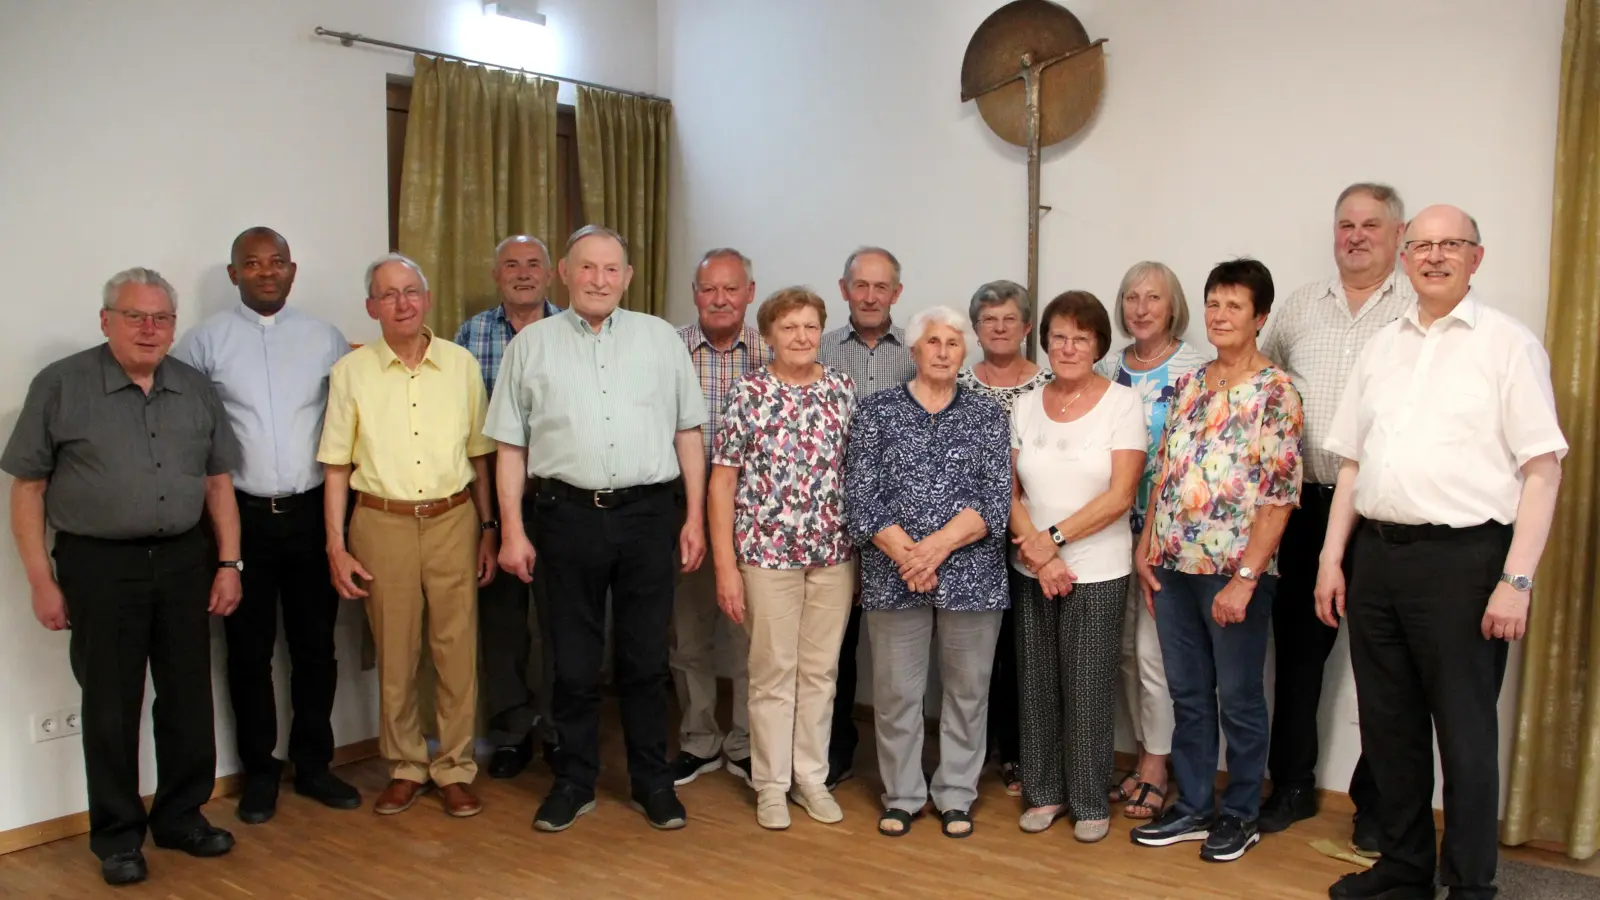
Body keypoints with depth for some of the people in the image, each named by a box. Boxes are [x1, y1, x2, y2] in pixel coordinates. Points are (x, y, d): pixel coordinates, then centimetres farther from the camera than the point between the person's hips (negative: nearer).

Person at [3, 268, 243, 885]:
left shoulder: (195, 389, 8)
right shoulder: (60, 386, -3)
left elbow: (218, 481, 11)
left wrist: (228, 563, 5)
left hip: (184, 561, 4)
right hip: (99, 565, -3)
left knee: (189, 698, 10)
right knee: (111, 706, 7)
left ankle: (181, 816, 27)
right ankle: (117, 836, 21)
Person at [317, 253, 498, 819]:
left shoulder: (462, 365, 5)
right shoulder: (351, 373, 2)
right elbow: (336, 467, 4)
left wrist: (487, 528, 9)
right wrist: (336, 546, -1)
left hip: (453, 521, 1)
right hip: (382, 523, 0)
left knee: (457, 650, 3)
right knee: (394, 655, 7)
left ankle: (454, 769, 18)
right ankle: (406, 767, 24)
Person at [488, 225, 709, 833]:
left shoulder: (661, 338, 8)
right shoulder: (532, 344, 6)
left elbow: (688, 433, 8)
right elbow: (511, 445, 5)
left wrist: (695, 517, 3)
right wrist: (513, 530, -1)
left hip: (650, 514, 0)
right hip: (569, 515, 0)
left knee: (646, 659, 9)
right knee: (574, 662, 8)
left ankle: (652, 782, 23)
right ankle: (573, 782, 24)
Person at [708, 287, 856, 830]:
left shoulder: (843, 390, 4)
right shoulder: (748, 394, -4)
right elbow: (722, 483, -4)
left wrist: (862, 550, 5)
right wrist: (725, 566, -8)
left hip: (834, 555, 3)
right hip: (767, 555, -2)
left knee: (821, 671, 11)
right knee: (773, 673, 7)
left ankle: (811, 776, 26)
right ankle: (771, 784, 21)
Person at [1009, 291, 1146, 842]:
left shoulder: (1123, 404, -5)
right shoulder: (1025, 406, 6)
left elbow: (1120, 495, -12)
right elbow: (1010, 492, 3)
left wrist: (1054, 537, -15)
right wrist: (1037, 555, -10)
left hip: (1098, 574, -3)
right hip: (1032, 572, 3)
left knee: (1088, 689, 2)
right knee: (1038, 686, 9)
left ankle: (1090, 802, 18)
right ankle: (1044, 792, 24)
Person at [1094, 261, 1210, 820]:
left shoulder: (1197, 369, -6)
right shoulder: (1108, 369, 10)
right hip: (1114, 525, 5)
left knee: (1152, 647, -2)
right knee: (1124, 646, 11)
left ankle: (1155, 768, 14)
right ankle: (1145, 755, 25)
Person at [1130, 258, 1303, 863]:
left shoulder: (1275, 392, -9)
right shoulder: (1187, 385, 10)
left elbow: (1280, 494, -13)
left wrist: (1244, 578, -18)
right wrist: (1146, 548, 8)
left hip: (1234, 570, -5)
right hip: (1174, 567, 6)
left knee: (1238, 698, 8)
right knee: (1187, 693, 14)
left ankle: (1241, 814, 25)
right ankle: (1192, 807, 28)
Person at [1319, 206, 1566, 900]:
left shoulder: (1509, 344, -3)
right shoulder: (1382, 347, 14)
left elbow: (1542, 470, -8)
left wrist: (1516, 580, -14)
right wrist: (1332, 558, 10)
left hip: (1463, 556, -5)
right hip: (1377, 553, 6)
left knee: (1465, 733, 4)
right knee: (1388, 724, 14)